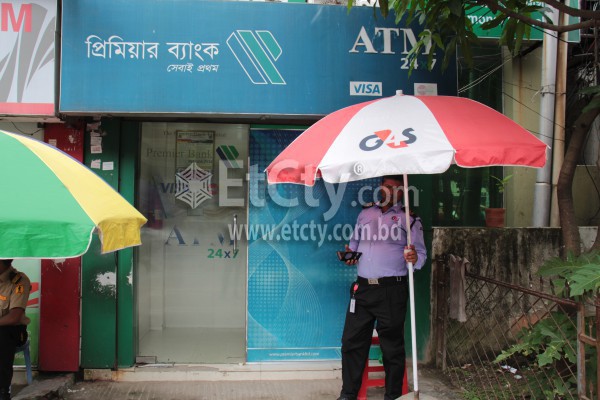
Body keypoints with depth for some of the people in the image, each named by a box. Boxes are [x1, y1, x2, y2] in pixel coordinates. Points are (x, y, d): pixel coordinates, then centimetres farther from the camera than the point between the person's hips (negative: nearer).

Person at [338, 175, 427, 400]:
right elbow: (354, 242, 27)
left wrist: (414, 258, -20)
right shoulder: (365, 214, 17)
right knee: (352, 341, 5)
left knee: (392, 346, 3)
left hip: (391, 291, -4)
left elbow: (421, 253, 3)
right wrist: (350, 255, 6)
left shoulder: (408, 219, 6)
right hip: (362, 287, 4)